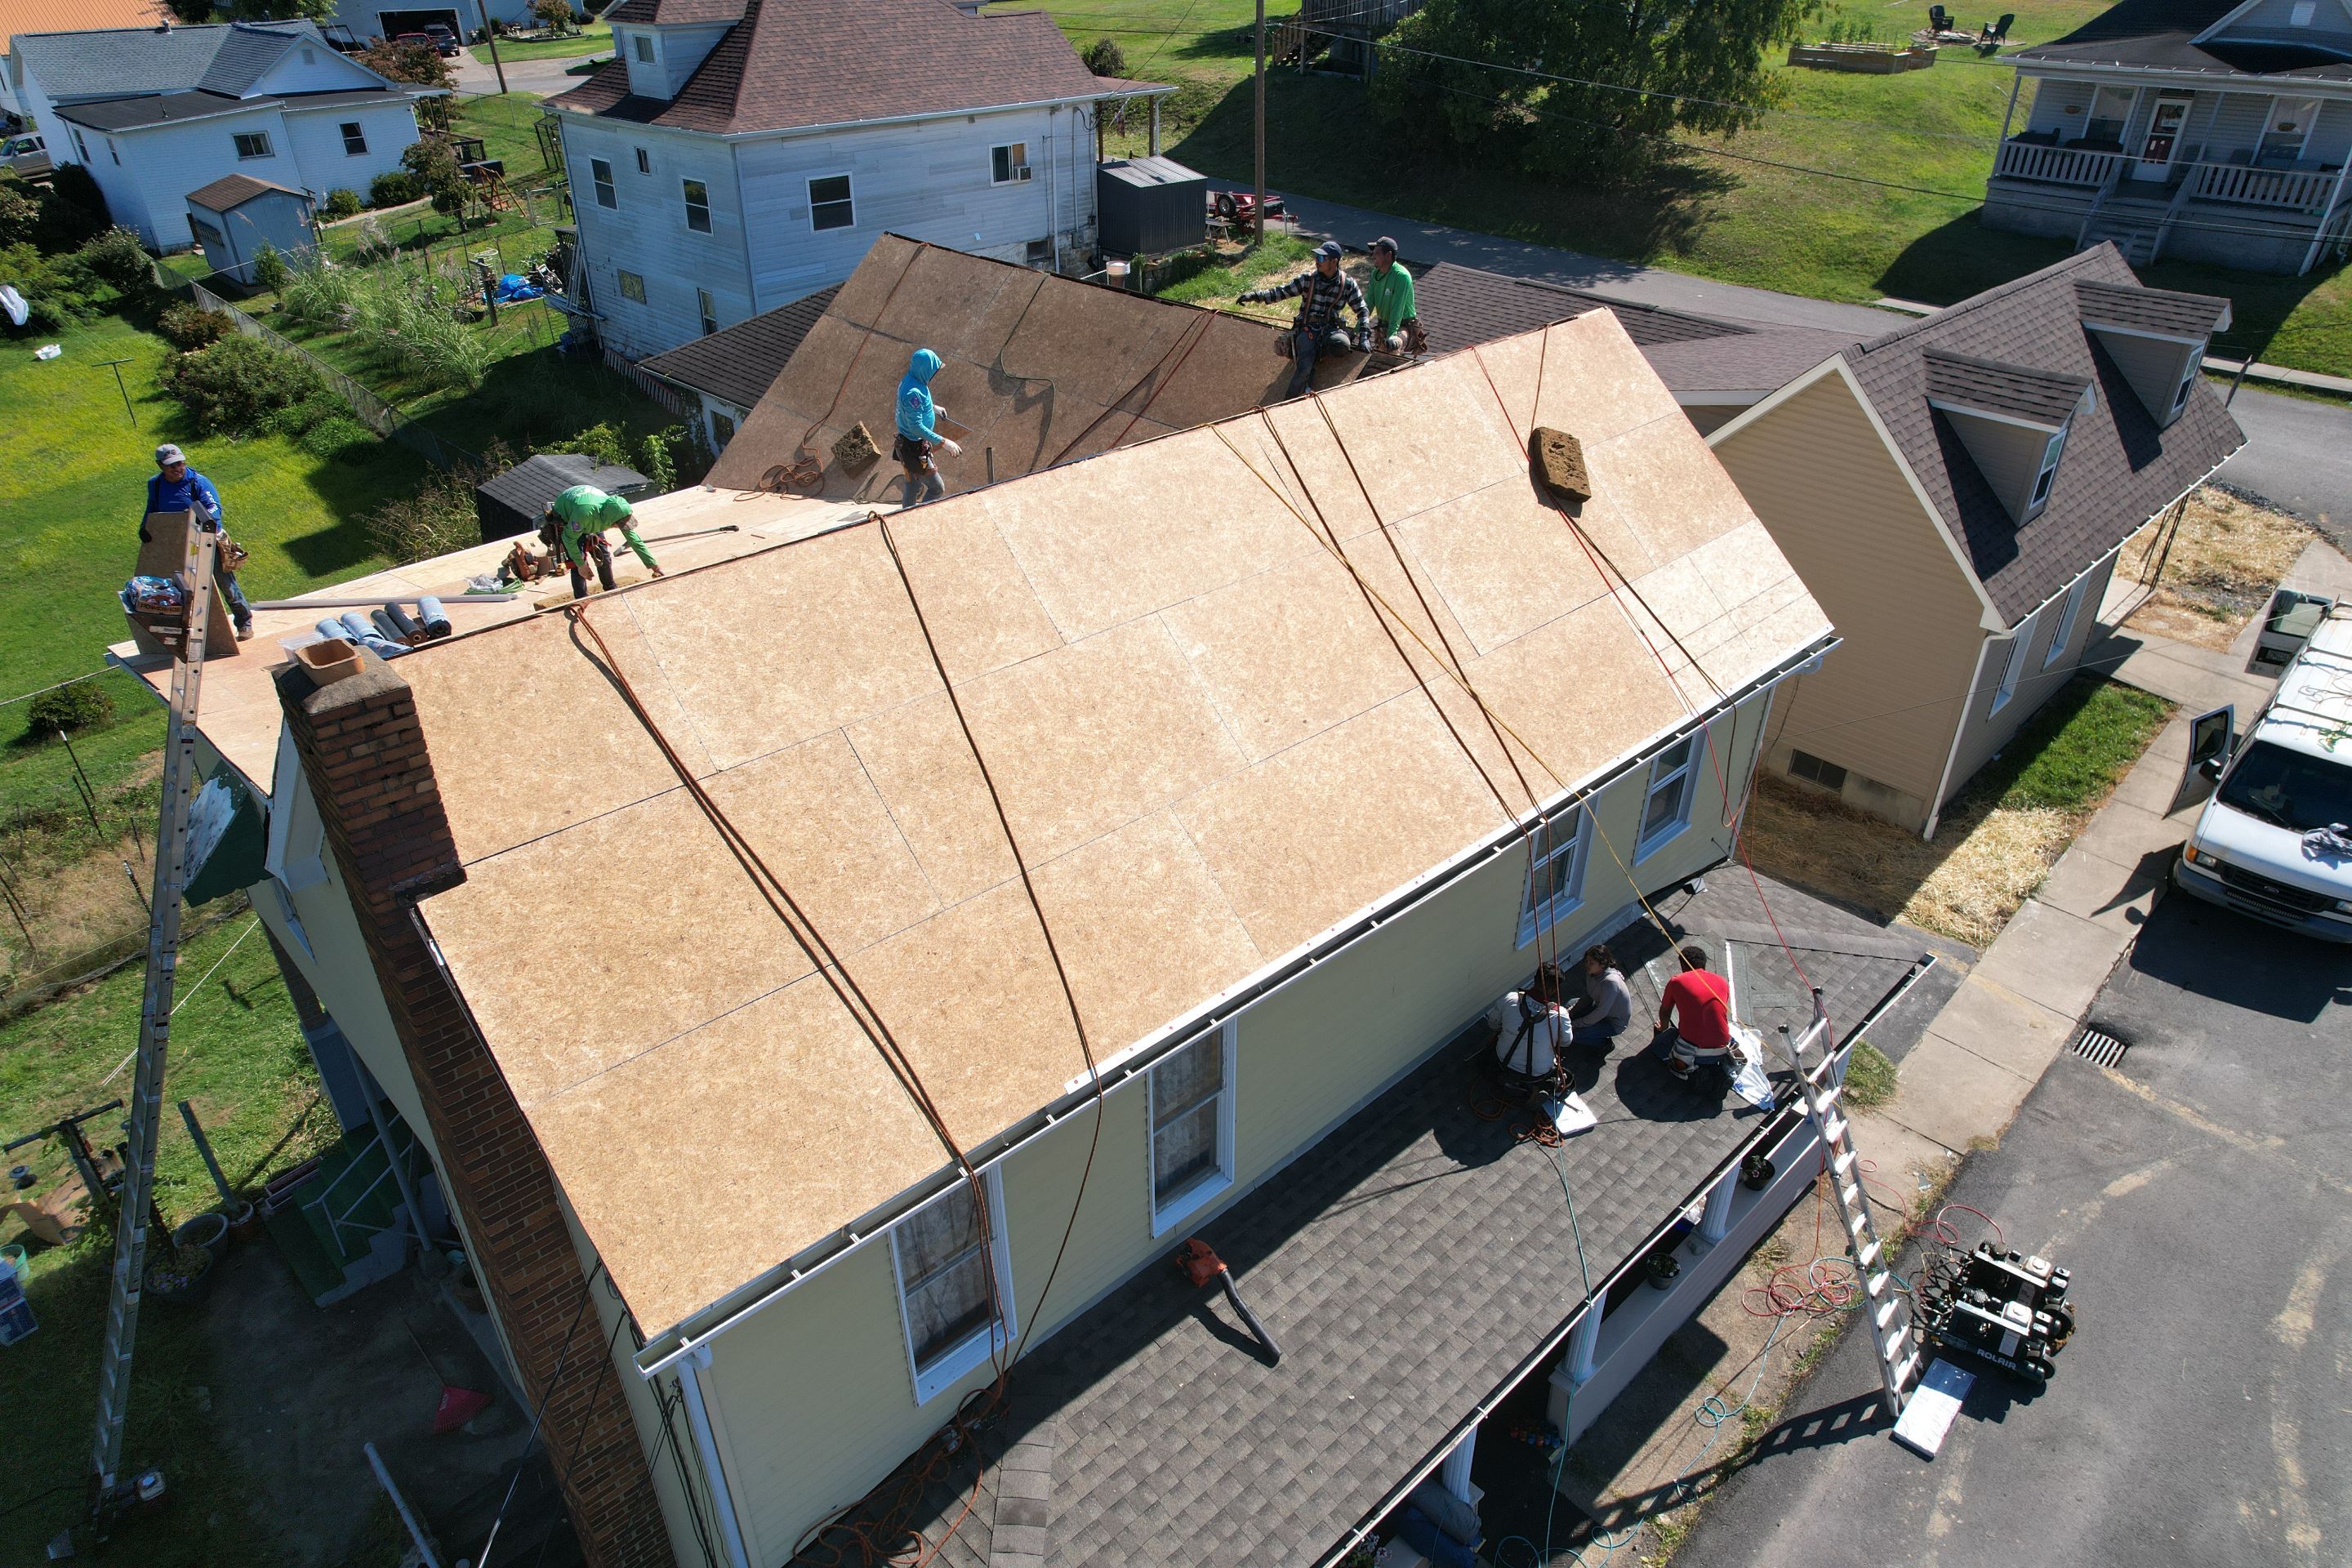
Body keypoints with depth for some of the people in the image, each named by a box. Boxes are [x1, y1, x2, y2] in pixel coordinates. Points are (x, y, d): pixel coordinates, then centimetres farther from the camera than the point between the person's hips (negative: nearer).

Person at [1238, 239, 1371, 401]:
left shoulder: (1348, 284, 0)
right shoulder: (1308, 279, -1)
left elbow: (1363, 310, 7)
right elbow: (1281, 292, -1)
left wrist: (1364, 336, -4)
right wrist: (1255, 295, -13)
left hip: (1330, 329, 2)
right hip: (1307, 329, -2)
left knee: (1343, 344, -34)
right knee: (1304, 368, -26)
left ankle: (1312, 352, -10)